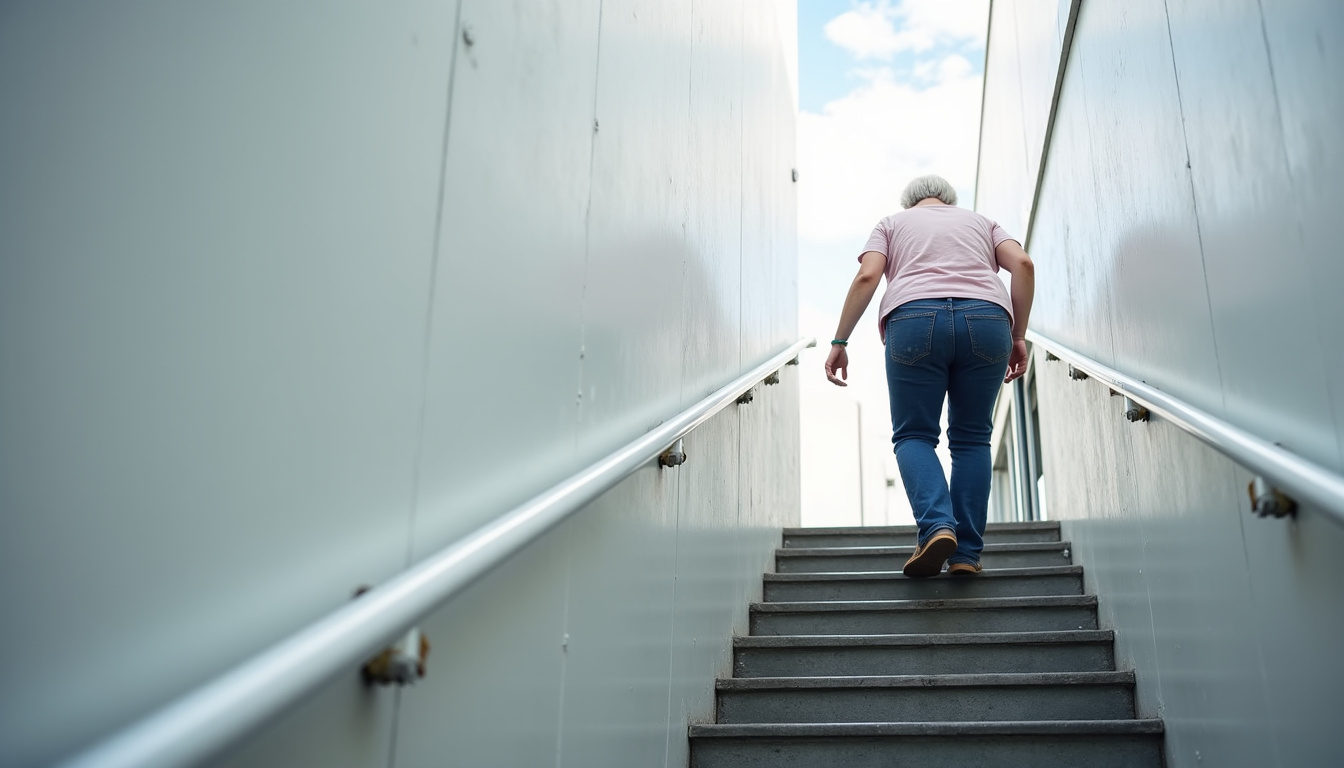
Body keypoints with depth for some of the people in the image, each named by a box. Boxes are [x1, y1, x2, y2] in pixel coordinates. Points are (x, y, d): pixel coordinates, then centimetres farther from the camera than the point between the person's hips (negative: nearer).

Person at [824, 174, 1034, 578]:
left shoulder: (892, 223, 25)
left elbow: (867, 277, 5)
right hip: (985, 320, 2)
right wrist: (1018, 335, 14)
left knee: (914, 434, 7)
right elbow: (1023, 265, 11)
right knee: (971, 437, 11)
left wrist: (839, 341, 6)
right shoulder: (980, 221, 30)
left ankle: (937, 526, -17)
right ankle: (966, 553, 5)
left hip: (915, 320, -2)